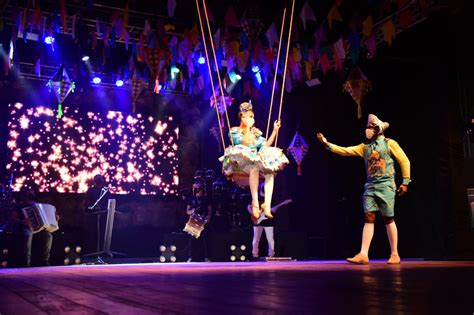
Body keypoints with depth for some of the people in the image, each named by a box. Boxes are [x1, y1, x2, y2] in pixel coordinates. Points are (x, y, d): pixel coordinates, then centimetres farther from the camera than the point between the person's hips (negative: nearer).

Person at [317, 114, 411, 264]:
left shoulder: (389, 143, 0)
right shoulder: (365, 146, 13)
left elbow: (404, 161, 1)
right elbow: (345, 150, 7)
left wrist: (405, 182, -2)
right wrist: (327, 143, -2)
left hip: (386, 186, -4)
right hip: (370, 186, 5)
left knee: (388, 219, -1)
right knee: (368, 218, -3)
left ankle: (394, 254, 10)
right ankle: (363, 255, -7)